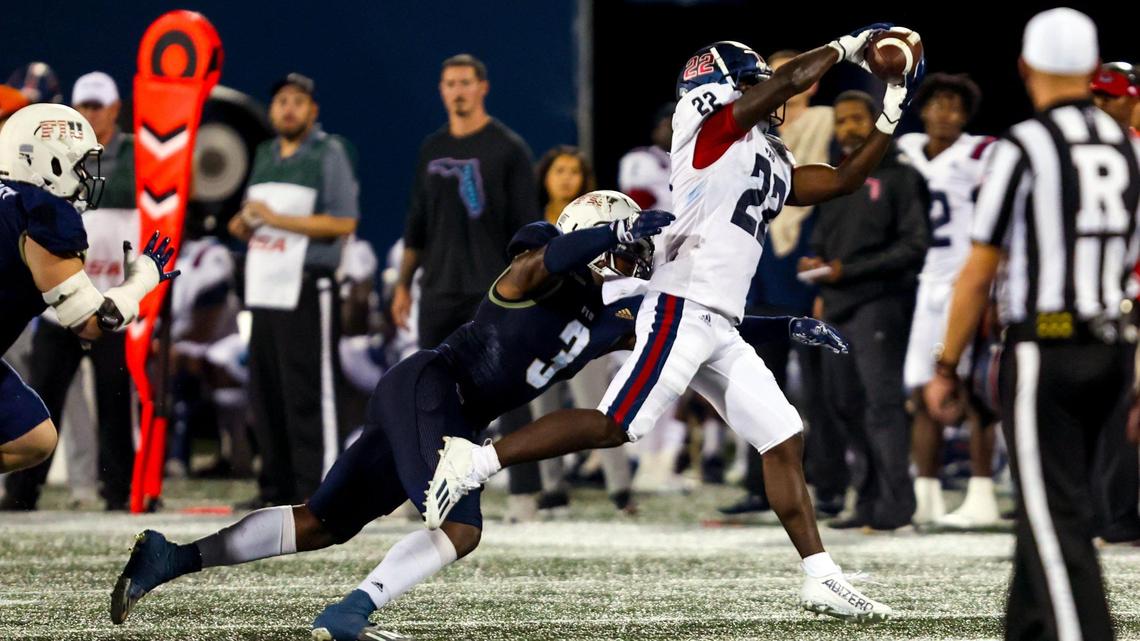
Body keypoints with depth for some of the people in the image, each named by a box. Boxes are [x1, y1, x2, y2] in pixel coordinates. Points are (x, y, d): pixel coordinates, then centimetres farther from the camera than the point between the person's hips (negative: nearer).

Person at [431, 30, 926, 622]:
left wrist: (891, 113, 20)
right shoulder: (713, 129, -1)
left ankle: (820, 578, 10)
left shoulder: (771, 164, 22)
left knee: (784, 441, 7)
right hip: (682, 311, -9)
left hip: (722, 330, 9)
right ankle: (474, 461, -12)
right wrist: (848, 46, 8)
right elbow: (793, 78, -7)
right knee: (614, 426, -16)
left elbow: (843, 180, 25)